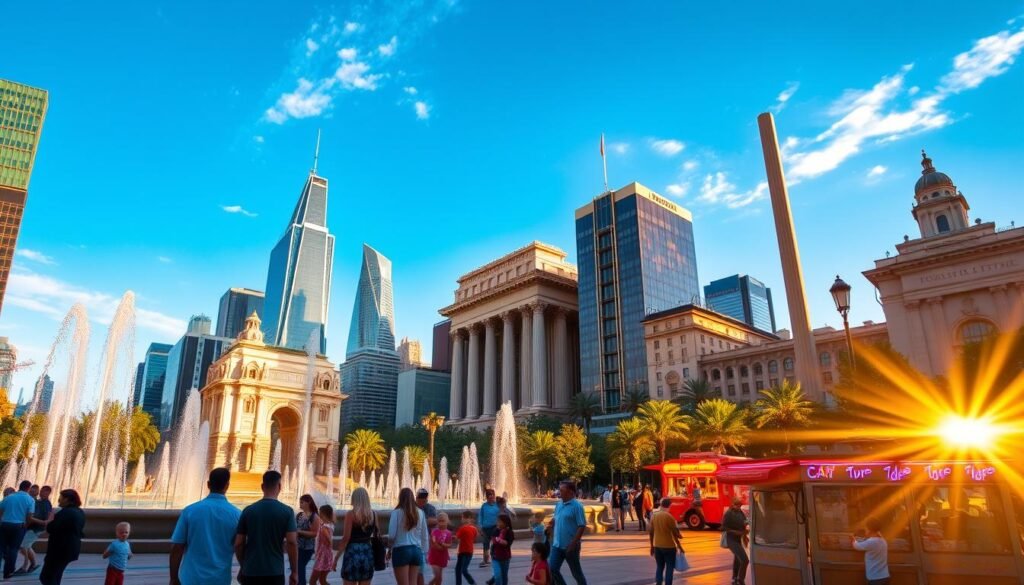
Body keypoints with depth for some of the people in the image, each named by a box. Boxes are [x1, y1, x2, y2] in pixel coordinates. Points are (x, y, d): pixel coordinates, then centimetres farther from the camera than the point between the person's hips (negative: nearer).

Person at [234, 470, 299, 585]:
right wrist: (294, 571, -2)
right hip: (275, 572, -2)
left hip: (250, 571, 2)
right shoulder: (286, 511, -6)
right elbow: (292, 542, -11)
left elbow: (238, 543, 3)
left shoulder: (248, 511, 1)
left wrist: (243, 566, 18)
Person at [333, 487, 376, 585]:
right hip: (367, 553, 4)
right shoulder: (373, 514, 4)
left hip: (352, 552, -4)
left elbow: (346, 538, -10)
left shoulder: (351, 514, -8)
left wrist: (336, 557, -4)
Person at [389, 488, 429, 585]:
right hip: (416, 551, 4)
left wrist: (390, 547, 11)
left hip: (401, 550, -4)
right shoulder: (420, 513, 6)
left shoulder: (397, 512, -5)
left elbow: (392, 535, -8)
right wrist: (422, 551, 20)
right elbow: (425, 536, 10)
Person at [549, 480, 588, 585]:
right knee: (552, 569, 3)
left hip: (570, 546, -6)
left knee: (576, 572, 9)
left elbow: (582, 526, -18)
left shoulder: (577, 506, -15)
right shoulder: (558, 505, 7)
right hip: (557, 545, 6)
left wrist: (573, 543, -21)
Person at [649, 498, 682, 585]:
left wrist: (652, 546, 15)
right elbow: (675, 532, -9)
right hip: (669, 546, -5)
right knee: (669, 568, 5)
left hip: (657, 546, 5)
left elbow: (651, 532, 6)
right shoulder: (669, 516, -15)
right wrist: (679, 543, 8)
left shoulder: (653, 515, 2)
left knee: (659, 567, 14)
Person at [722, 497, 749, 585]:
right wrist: (737, 532, -24)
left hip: (739, 539, 9)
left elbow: (745, 520, 13)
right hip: (732, 540, -9)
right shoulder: (728, 514, -19)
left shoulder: (740, 512, 3)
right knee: (745, 560, -16)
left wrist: (747, 525, -9)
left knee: (737, 559, 22)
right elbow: (724, 528, -20)